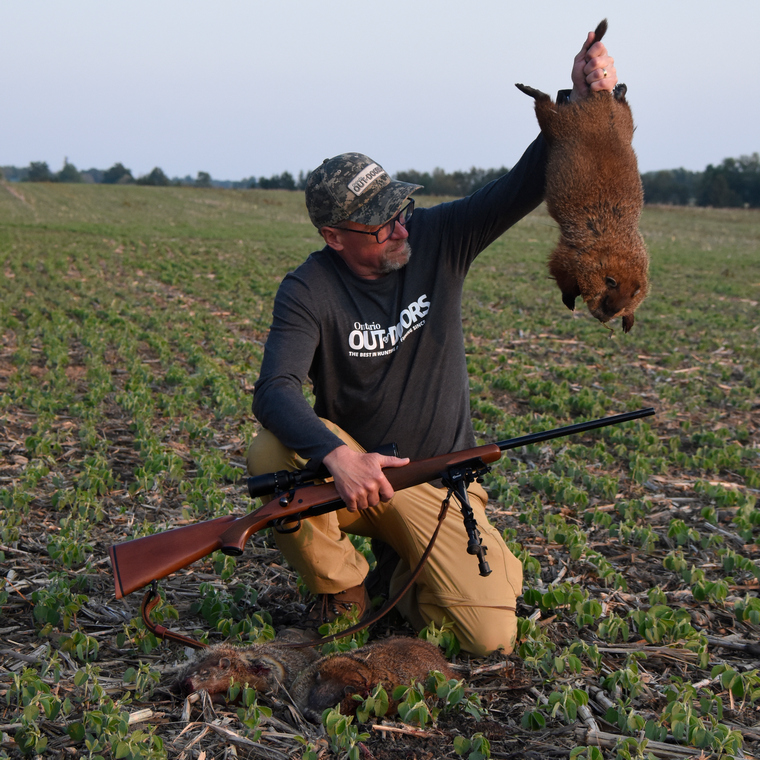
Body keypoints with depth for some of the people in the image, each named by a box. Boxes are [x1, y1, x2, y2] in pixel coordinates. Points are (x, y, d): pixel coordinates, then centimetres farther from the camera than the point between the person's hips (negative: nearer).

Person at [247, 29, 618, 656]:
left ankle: (414, 576, 19)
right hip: (351, 469, 0)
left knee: (491, 636, -17)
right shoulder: (309, 291, -14)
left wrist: (580, 100, -29)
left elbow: (529, 183, -12)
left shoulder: (439, 238, -6)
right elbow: (275, 392, -27)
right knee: (272, 452, -34)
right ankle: (342, 591, -7)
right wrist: (336, 455, -45)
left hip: (437, 482, 1)